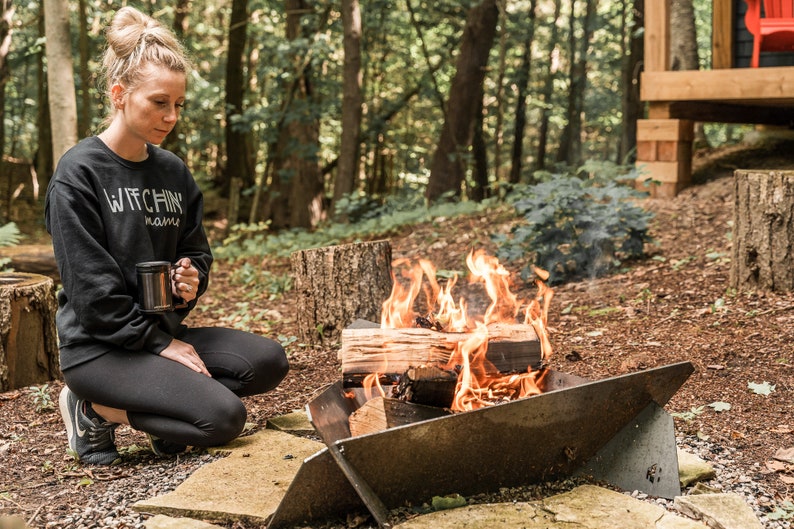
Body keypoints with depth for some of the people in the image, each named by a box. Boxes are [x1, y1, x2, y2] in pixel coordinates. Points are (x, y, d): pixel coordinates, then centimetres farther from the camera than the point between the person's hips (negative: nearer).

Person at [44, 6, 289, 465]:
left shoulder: (174, 172, 8)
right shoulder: (79, 173, -12)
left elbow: (196, 251, 18)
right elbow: (92, 288, -16)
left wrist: (193, 279, -7)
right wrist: (160, 343, -15)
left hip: (164, 331, 7)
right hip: (100, 345, -7)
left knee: (268, 362, -12)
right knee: (225, 417, -21)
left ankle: (168, 399, -1)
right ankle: (94, 410, -1)